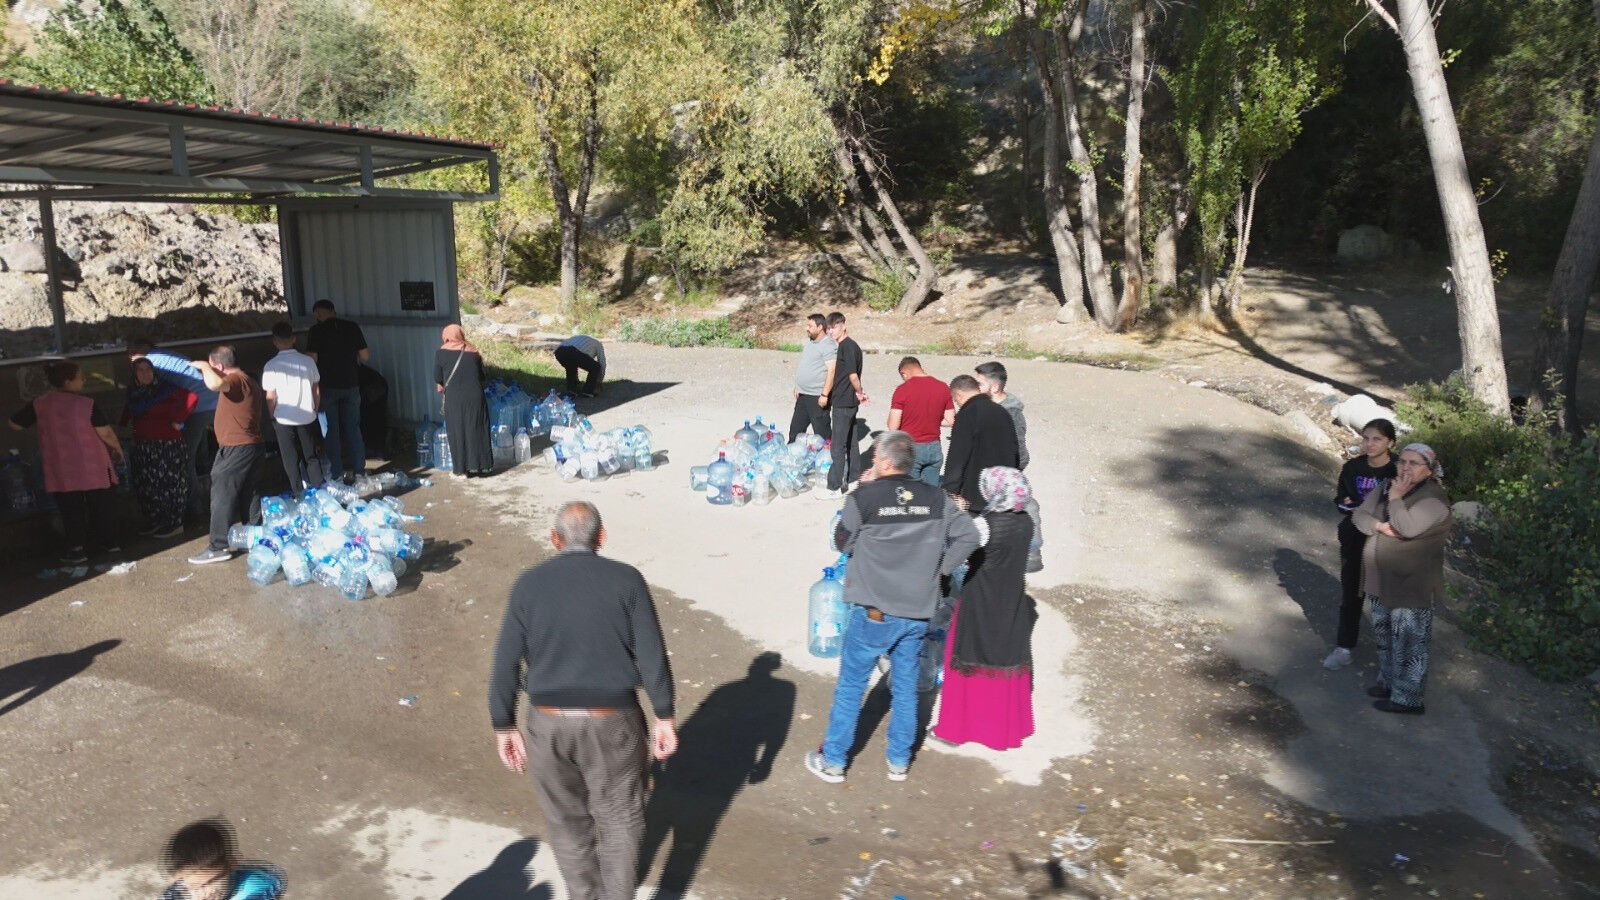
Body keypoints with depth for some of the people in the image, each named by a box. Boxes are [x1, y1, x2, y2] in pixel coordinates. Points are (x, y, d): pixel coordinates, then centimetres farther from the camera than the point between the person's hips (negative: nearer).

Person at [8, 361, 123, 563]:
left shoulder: (39, 403, -2)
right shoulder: (87, 404, -12)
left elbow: (15, 425, 7)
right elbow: (105, 433, -12)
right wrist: (118, 448, 6)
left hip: (60, 469, 2)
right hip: (92, 465, -2)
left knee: (70, 508, 10)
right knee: (101, 502, 13)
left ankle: (77, 548, 10)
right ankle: (110, 541, 22)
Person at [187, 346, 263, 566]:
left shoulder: (236, 380, -16)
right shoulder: (248, 381, 17)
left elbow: (215, 384, -38)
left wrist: (204, 366, -19)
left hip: (236, 449, -10)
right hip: (250, 446, 10)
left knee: (222, 496, -6)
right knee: (245, 495, 18)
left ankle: (218, 547, -4)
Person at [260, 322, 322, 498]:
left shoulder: (271, 366, -13)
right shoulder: (308, 361, -5)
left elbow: (270, 397, -9)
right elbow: (316, 390, 3)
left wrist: (273, 417, 7)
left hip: (284, 419, -2)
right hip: (307, 417, 3)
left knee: (291, 460, 8)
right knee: (311, 456, 15)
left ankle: (298, 494, 12)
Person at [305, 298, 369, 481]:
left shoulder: (316, 331, -9)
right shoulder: (352, 327, 0)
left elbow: (312, 359, -13)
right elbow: (364, 356, 2)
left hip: (328, 386, -3)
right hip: (351, 384, 3)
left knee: (331, 431, 6)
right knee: (353, 428, 11)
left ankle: (336, 473, 8)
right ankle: (359, 470, 14)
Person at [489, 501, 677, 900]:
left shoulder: (529, 584, -2)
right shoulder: (626, 579, -6)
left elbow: (505, 663, -2)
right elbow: (652, 655, -7)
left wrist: (504, 727, 8)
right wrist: (664, 717, 2)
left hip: (549, 722, 2)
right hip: (612, 721, -2)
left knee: (567, 821, 21)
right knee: (619, 821, 15)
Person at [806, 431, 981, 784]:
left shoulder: (863, 498, -14)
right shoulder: (935, 498, -3)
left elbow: (842, 543, -1)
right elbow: (968, 536, -1)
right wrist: (937, 569, 4)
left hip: (874, 612, -3)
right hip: (918, 612, 4)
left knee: (850, 685, 11)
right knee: (905, 686, 18)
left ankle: (833, 761, 22)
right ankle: (899, 761, 29)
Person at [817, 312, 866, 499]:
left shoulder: (848, 346, -16)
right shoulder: (846, 345, 13)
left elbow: (853, 375, -19)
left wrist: (859, 392, -5)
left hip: (844, 404, -10)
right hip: (846, 402, 10)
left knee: (838, 446, -5)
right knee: (850, 443, 16)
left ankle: (835, 487, -2)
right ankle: (854, 478, 26)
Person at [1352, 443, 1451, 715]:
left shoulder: (1433, 497, -17)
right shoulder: (1386, 486, 5)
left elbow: (1408, 528, -30)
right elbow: (1359, 514, 2)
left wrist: (1395, 498, -21)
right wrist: (1380, 526, -16)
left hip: (1412, 585, -8)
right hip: (1380, 579, 8)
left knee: (1409, 641, 0)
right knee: (1383, 634, 20)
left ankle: (1408, 698, 10)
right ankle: (1389, 682, 36)